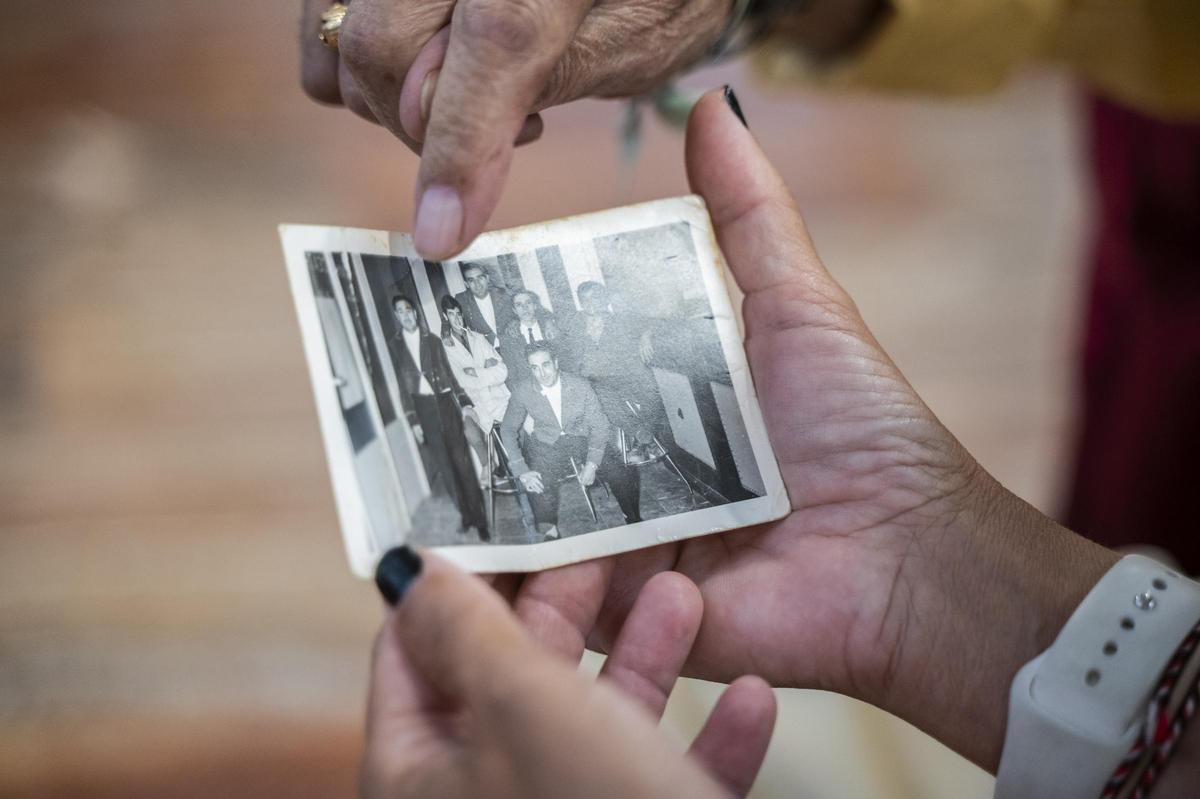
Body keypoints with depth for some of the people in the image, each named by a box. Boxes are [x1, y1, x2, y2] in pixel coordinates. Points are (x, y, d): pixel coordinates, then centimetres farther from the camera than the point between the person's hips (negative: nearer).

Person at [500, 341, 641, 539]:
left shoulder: (580, 386, -7)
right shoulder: (522, 392, -8)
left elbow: (600, 425, -3)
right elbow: (508, 429, 0)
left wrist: (592, 464, -16)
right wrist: (521, 470, -12)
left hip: (581, 442, 1)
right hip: (545, 448, -1)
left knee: (627, 477, -17)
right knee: (539, 488, -32)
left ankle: (634, 523, 11)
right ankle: (551, 535, -4)